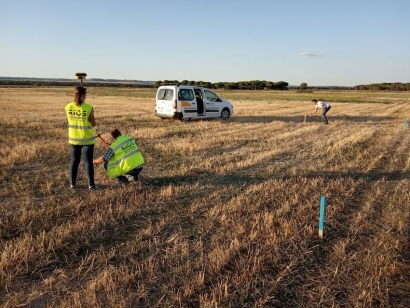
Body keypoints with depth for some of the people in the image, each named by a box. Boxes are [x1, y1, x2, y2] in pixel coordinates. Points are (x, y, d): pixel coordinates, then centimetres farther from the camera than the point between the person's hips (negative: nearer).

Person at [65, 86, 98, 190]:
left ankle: (73, 184, 20)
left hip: (73, 139, 3)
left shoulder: (68, 107, -5)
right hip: (87, 139, -3)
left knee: (74, 161, 15)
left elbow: (69, 120, 10)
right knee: (88, 161, 6)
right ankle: (91, 184, 11)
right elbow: (94, 124, -8)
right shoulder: (88, 108, -16)